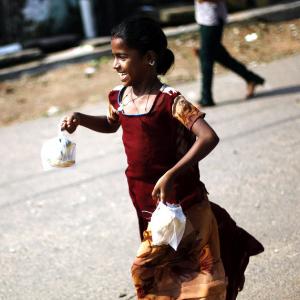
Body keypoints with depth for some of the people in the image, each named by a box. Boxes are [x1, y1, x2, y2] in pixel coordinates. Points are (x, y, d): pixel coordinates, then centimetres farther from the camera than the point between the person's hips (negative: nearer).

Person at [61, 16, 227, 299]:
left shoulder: (169, 101, -22)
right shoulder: (119, 97, 0)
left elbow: (209, 137, -33)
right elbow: (111, 124, 24)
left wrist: (171, 175, -40)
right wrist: (80, 119, 5)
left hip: (179, 203, -6)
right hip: (146, 206, 6)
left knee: (146, 267, -6)